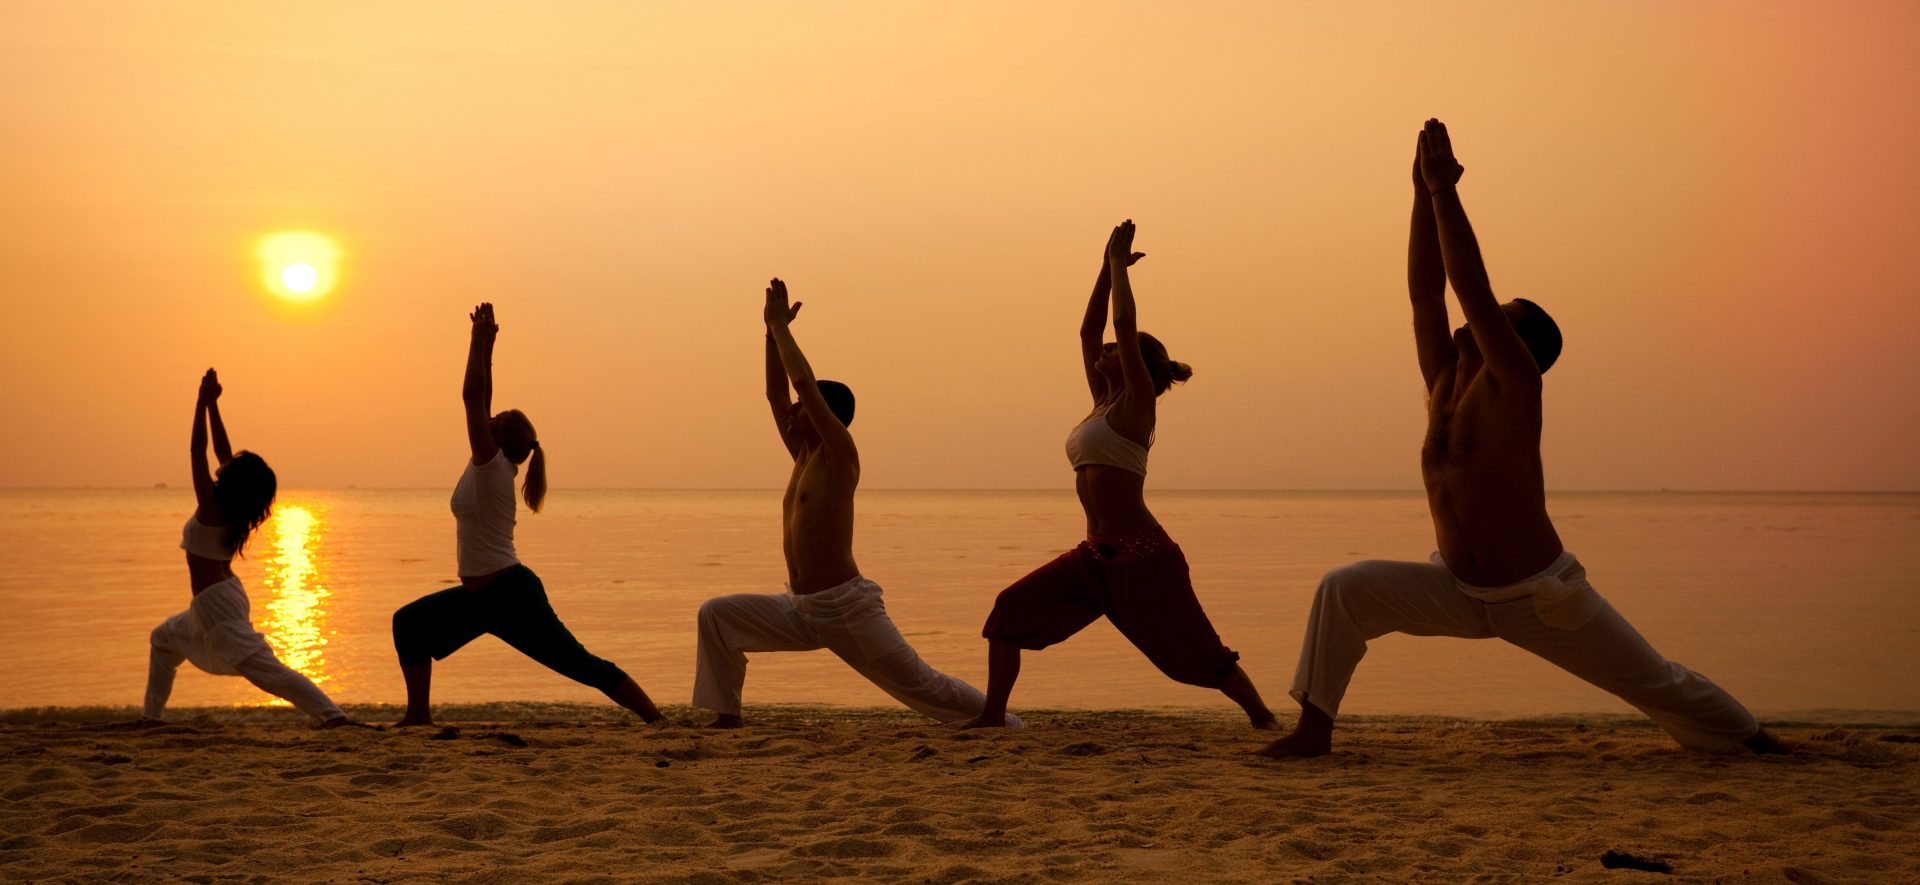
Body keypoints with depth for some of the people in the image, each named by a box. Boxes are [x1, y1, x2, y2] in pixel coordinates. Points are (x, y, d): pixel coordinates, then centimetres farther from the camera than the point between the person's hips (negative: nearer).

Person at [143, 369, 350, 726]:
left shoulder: (211, 507, -17)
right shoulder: (233, 510, 4)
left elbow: (198, 451, -17)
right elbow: (221, 451, 11)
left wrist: (203, 403, -13)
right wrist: (212, 405, 10)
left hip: (216, 603, -10)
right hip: (219, 597, 10)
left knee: (265, 668, -16)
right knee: (164, 638, 30)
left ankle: (330, 712, -25)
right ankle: (151, 713, 34)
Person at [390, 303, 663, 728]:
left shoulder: (493, 467, -14)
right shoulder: (490, 468, 9)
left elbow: (473, 398, -19)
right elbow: (479, 401, 13)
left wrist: (480, 341, -13)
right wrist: (484, 345, 12)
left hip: (510, 595, -10)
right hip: (482, 595, 10)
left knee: (582, 665, -10)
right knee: (409, 623, 12)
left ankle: (657, 720, -10)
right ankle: (419, 713, 16)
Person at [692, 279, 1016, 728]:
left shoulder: (840, 456, -9)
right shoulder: (804, 456, 13)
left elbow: (804, 383, -18)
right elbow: (775, 393, 15)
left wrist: (781, 327, -9)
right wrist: (773, 331, 10)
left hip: (847, 608, -8)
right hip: (800, 609, 8)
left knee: (921, 685, -3)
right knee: (716, 615, -3)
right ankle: (726, 717, 0)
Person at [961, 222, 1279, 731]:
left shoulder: (1137, 403, -5)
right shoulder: (1104, 403, 15)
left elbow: (1123, 323, -13)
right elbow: (1088, 329, 20)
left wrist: (1119, 265, -1)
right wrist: (1108, 267, 19)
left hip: (1142, 556, -8)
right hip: (1098, 555, 8)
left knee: (1194, 651, -2)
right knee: (1010, 611, 0)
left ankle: (1261, 716, 13)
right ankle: (993, 716, 3)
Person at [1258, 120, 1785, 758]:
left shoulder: (1514, 387, -15)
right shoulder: (1445, 386, 2)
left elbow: (1472, 286, -24)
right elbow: (1426, 293, -4)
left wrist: (1445, 189, -24)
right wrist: (1423, 192, -7)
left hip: (1542, 599, -5)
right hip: (1458, 592, 5)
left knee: (1657, 683, 8)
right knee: (1344, 590, -13)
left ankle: (1748, 737, 34)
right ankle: (1314, 728, -9)